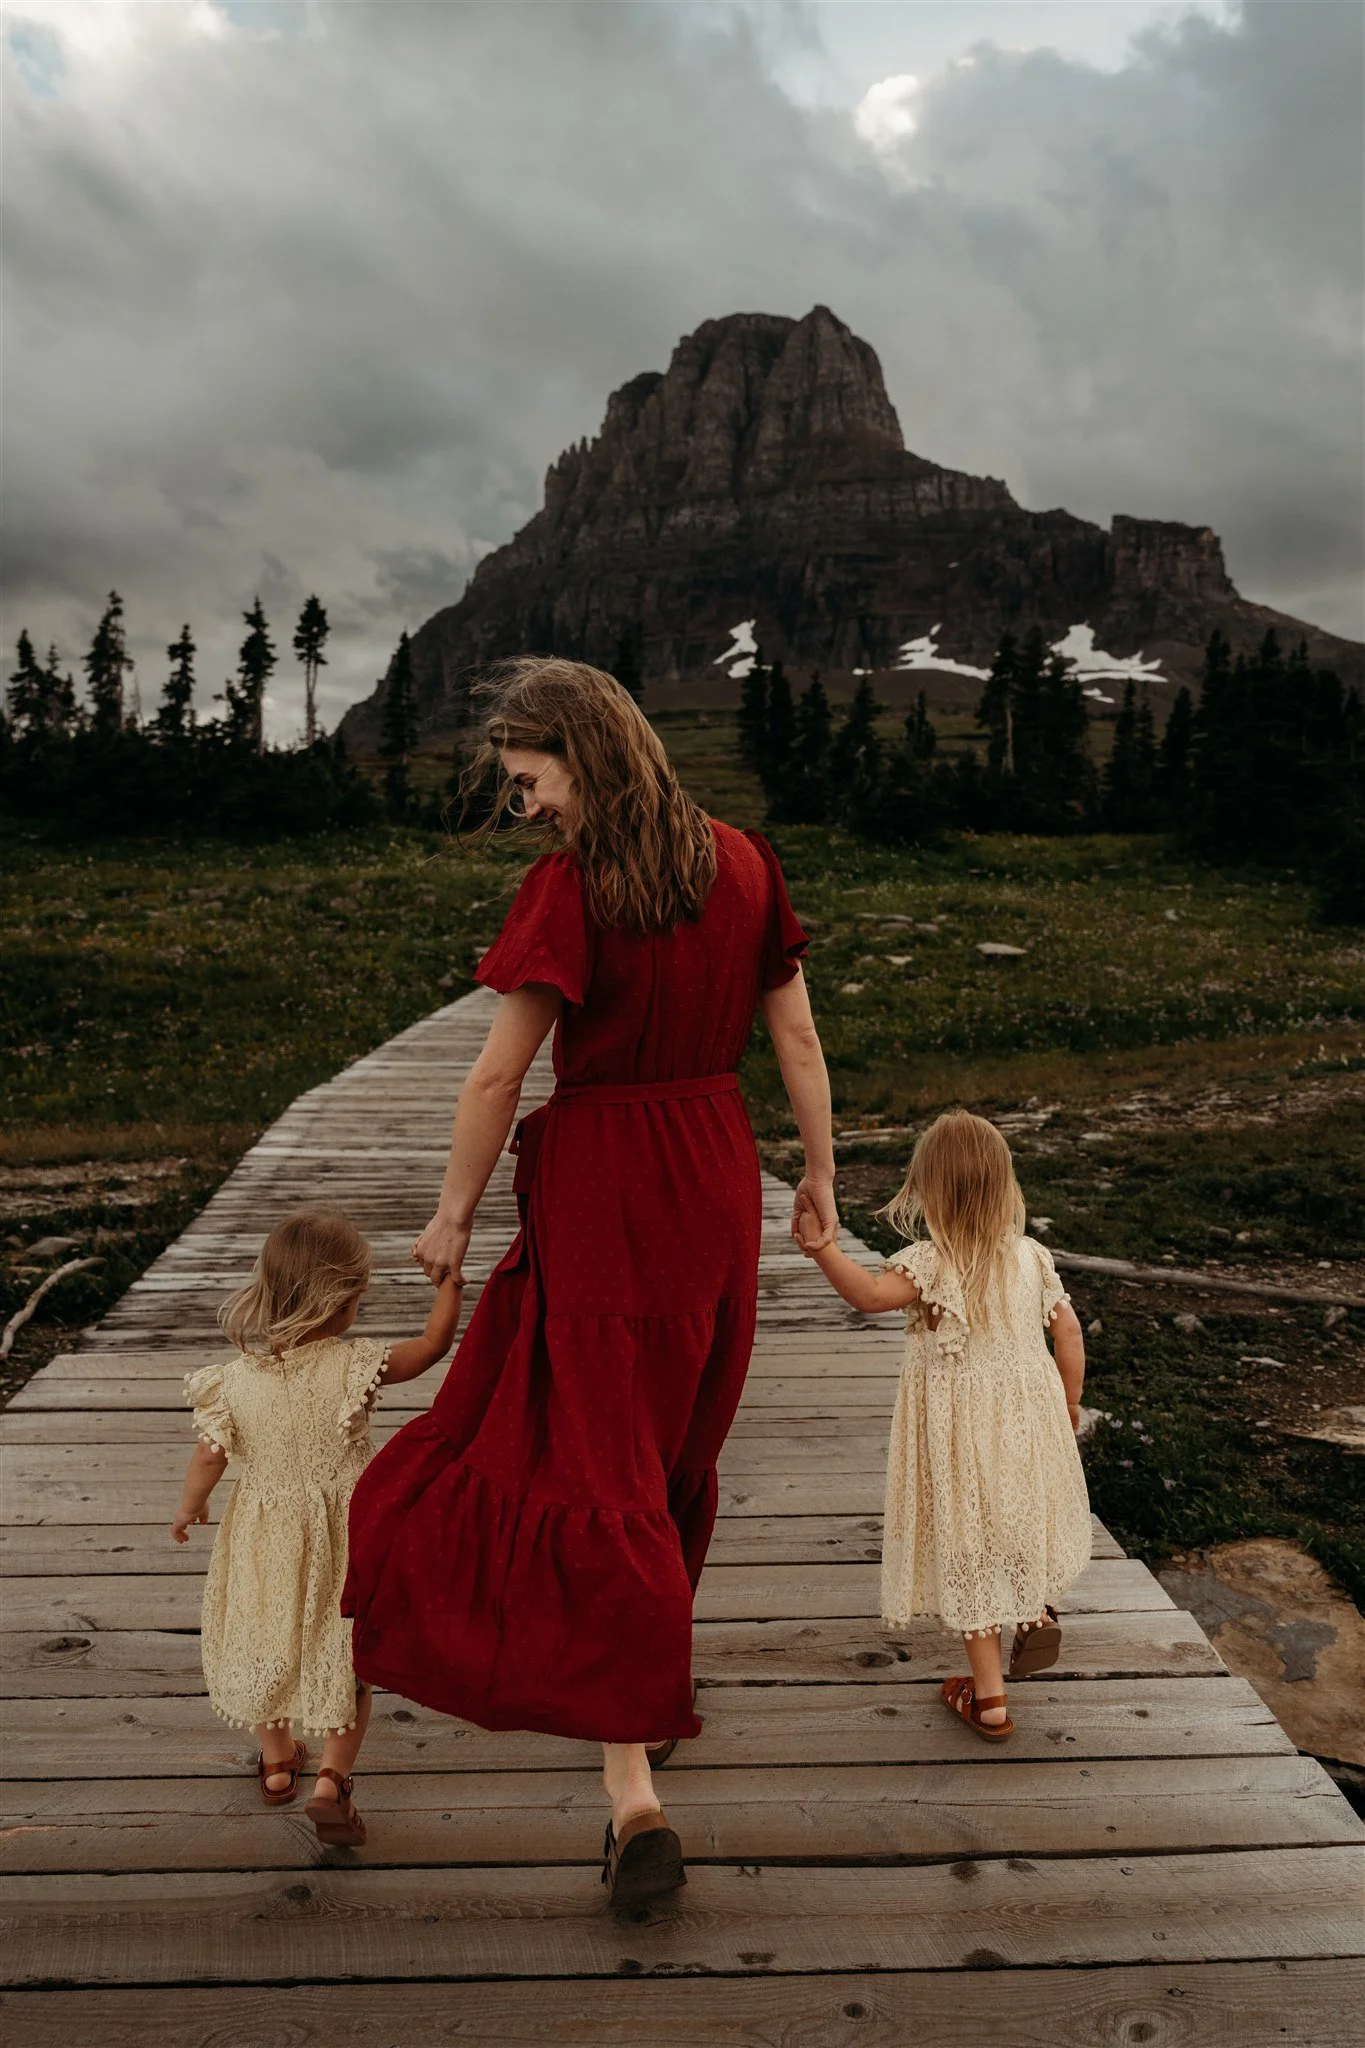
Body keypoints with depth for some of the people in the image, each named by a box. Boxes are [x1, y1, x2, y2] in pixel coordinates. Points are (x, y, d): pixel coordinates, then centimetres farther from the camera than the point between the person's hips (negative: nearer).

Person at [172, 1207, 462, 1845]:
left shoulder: (235, 1378, -16)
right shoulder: (354, 1367, -22)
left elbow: (209, 1458, -7)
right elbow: (434, 1343, -12)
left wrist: (188, 1508, 13)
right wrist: (449, 1278, 2)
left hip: (263, 1540, 3)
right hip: (340, 1539, -2)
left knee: (267, 1645, 24)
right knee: (344, 1654, 14)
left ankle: (277, 1761, 42)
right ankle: (331, 1779, 8)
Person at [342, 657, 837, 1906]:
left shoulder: (571, 890, -15)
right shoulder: (742, 864, 3)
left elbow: (499, 1073, -13)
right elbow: (797, 1035, 6)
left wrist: (454, 1215, -1)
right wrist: (819, 1176, 14)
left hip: (603, 1192, -6)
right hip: (718, 1179, 7)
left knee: (599, 1473, 0)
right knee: (679, 1455, 22)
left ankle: (636, 1790, -2)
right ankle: (657, 1682, 42)